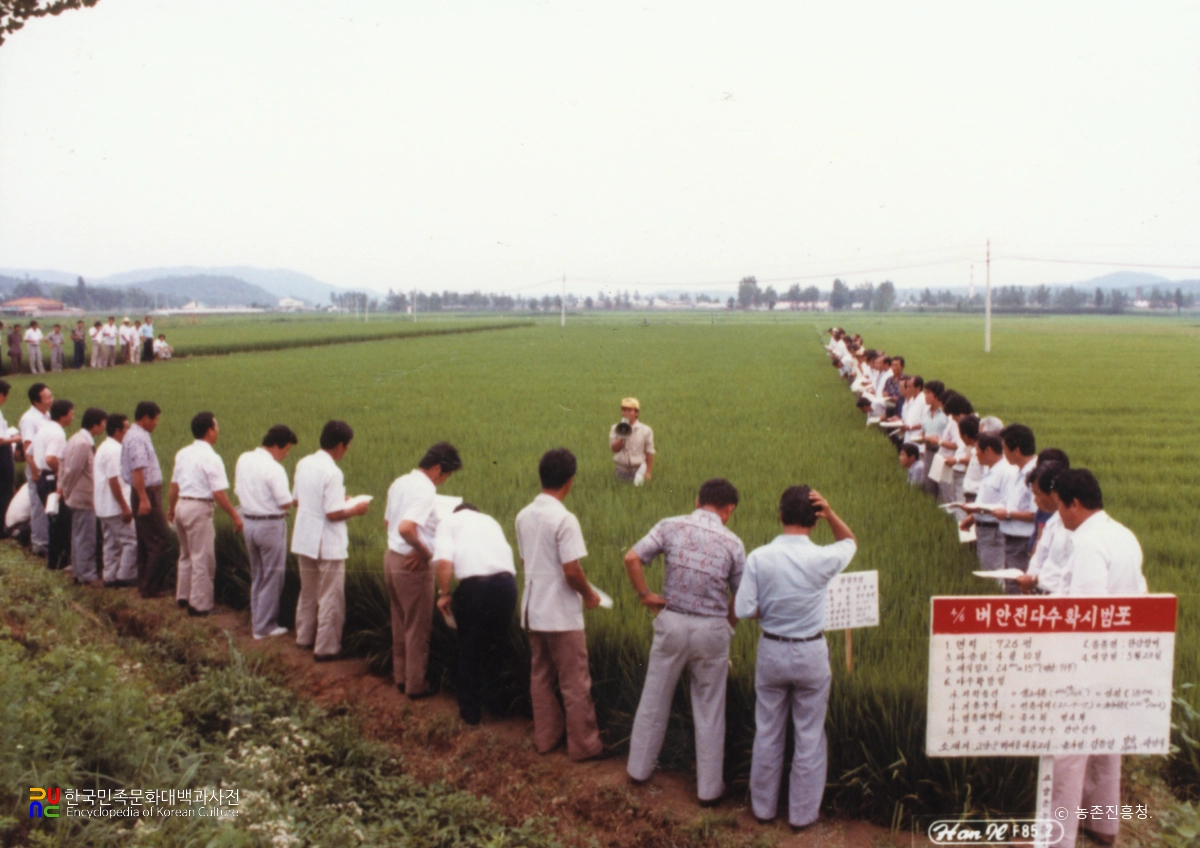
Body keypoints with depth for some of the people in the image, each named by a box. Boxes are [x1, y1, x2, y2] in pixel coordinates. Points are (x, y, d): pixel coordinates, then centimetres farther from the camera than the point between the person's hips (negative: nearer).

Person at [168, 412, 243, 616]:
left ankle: (182, 597, 32)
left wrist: (170, 508, 28)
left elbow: (174, 485, 15)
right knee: (202, 559, 1)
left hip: (181, 505, 8)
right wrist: (235, 516, -14)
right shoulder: (211, 458, -15)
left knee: (186, 555, 22)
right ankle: (199, 605, 6)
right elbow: (219, 493, -19)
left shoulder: (182, 454, 8)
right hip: (199, 508, -8)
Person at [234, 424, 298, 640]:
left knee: (257, 574, 19)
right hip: (270, 525, -8)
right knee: (273, 576, 4)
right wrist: (296, 500, 1)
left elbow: (238, 490, 11)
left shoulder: (243, 460, 3)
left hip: (248, 521, 8)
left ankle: (257, 620, 27)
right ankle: (264, 627, 9)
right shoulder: (274, 469, -20)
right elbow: (286, 502, -19)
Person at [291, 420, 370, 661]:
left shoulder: (304, 464, 2)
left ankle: (304, 637, 35)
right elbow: (333, 514, -23)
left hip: (304, 539, 8)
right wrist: (355, 509, -5)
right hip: (328, 544, -8)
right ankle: (326, 648, 10)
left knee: (307, 592, 22)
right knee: (330, 597, 4)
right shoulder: (332, 473, -21)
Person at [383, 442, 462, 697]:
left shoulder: (400, 483, 7)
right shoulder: (426, 491, -21)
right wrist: (424, 551, -19)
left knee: (400, 623, 20)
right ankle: (415, 685, 15)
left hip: (392, 557, 9)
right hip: (413, 564, -9)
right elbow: (406, 528, -34)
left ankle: (400, 676, 31)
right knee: (417, 628, 5)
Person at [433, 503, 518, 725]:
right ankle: (495, 701, 31)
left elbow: (444, 560, -1)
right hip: (505, 582, 4)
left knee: (470, 647, 14)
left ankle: (470, 709, 23)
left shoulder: (449, 522, 17)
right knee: (499, 641, 23)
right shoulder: (491, 521, 30)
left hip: (474, 585, -3)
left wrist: (444, 593, 7)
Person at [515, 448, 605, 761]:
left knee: (540, 677, 17)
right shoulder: (565, 520, -21)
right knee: (575, 684, 4)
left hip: (533, 610, 7)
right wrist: (590, 596, -5)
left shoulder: (524, 516, 3)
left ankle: (545, 737, 26)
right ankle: (584, 745, 13)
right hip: (562, 615, -7)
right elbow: (571, 571, -22)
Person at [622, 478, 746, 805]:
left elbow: (631, 558, -13)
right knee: (709, 712, 11)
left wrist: (645, 594, 0)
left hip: (671, 622, 1)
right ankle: (709, 788, 20)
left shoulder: (671, 526, -6)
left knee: (653, 700, 18)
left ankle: (639, 769, 32)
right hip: (711, 630, -1)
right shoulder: (732, 543, -8)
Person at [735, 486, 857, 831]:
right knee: (809, 737, 13)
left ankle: (763, 806, 30)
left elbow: (744, 610, -13)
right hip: (811, 654, -1)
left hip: (771, 651, 1)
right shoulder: (823, 559, -16)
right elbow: (850, 542, 6)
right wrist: (831, 514, -10)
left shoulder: (759, 558, -15)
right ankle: (803, 813, 23)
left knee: (767, 733, 16)